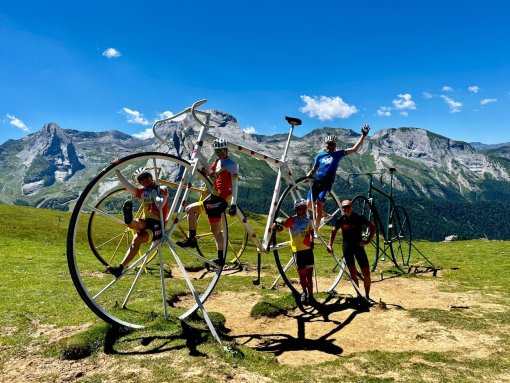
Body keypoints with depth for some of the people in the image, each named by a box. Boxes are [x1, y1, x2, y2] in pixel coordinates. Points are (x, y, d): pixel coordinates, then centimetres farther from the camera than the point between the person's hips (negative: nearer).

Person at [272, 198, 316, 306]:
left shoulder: (308, 220, 7)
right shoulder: (292, 220, -10)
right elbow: (282, 224, -21)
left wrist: (312, 240, 11)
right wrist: (277, 225, -43)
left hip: (308, 249, 4)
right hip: (298, 250, -4)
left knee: (309, 275, 5)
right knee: (302, 274, 7)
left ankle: (310, 296, 12)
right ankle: (305, 293, 31)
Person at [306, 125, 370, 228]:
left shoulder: (338, 154, 6)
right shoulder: (320, 156, 12)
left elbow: (354, 149, 0)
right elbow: (314, 170, 16)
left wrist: (363, 135, -6)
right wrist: (308, 176, -5)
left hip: (327, 184, -3)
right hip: (317, 182, 4)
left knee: (319, 204, -14)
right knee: (309, 205, 1)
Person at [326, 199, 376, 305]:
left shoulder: (359, 218, -9)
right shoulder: (340, 220, -2)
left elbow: (373, 227, -1)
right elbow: (334, 232, 13)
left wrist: (368, 241, -8)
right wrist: (330, 244, 4)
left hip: (359, 246, -2)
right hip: (347, 248, 2)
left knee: (366, 273, -3)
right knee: (353, 273, 8)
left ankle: (367, 296, 12)